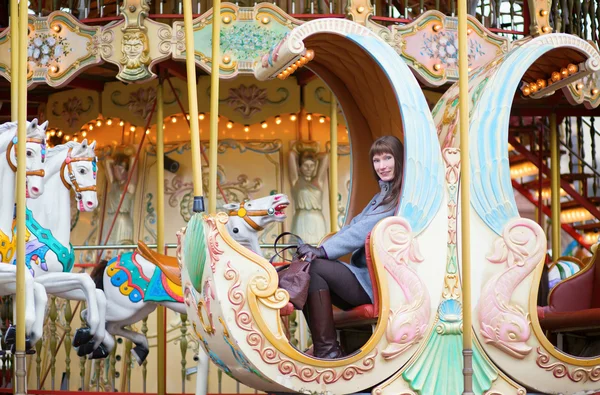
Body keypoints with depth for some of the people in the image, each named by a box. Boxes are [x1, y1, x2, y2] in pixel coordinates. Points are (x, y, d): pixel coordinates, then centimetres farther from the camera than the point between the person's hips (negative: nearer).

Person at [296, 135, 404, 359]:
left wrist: (324, 251, -22)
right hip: (364, 276, 9)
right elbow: (354, 226, 15)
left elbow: (366, 229, -18)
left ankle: (327, 350, -18)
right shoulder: (381, 196, 22)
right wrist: (318, 249, -1)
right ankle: (324, 350, -12)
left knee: (314, 268, -19)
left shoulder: (401, 197, -8)